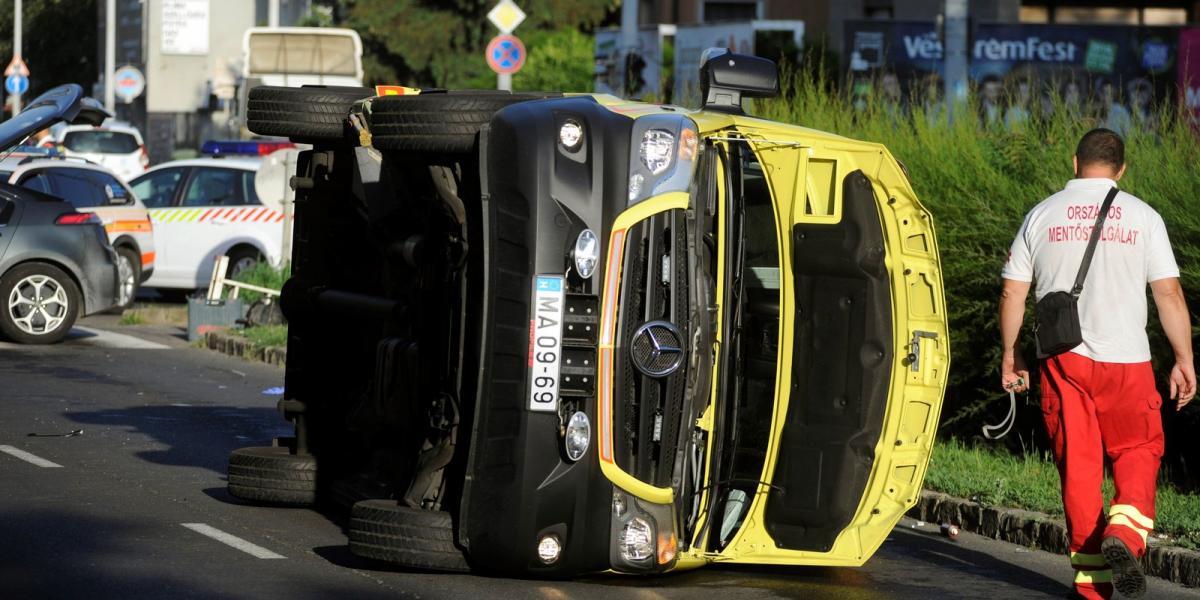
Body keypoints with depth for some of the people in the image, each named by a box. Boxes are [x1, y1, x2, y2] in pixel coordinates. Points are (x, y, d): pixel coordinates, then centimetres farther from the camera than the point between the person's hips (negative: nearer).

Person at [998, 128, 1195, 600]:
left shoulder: (1042, 216, 6)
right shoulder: (1142, 217, 1)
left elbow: (1012, 292, 7)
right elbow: (1169, 294, -3)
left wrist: (1010, 355, 17)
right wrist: (1184, 359, 3)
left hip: (1063, 359, 2)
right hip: (1126, 358, -2)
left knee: (1078, 464, 6)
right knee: (1138, 452, 12)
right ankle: (1124, 534, -14)